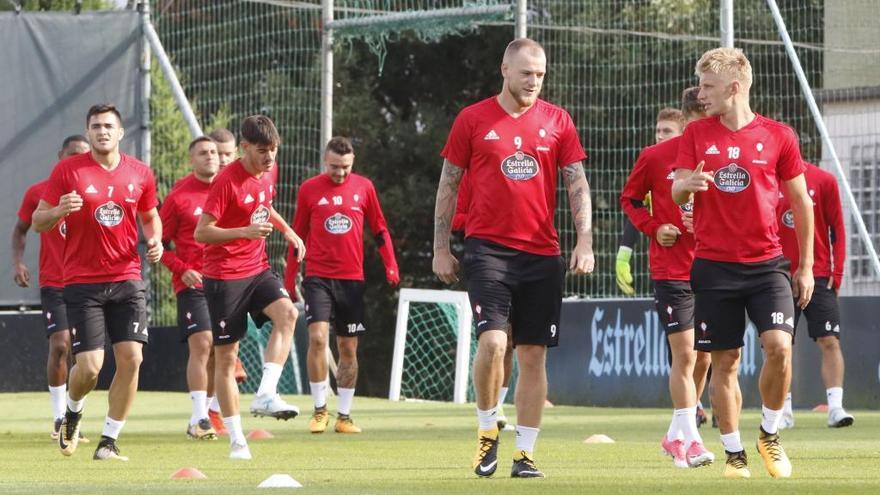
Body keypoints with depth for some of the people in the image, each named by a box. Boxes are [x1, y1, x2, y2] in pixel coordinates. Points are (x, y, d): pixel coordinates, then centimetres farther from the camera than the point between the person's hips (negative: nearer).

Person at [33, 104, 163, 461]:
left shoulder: (140, 174, 5)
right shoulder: (67, 171, -3)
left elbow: (150, 216, 22)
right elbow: (38, 223, 0)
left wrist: (155, 240, 1)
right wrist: (58, 211, -22)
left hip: (127, 279, 3)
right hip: (82, 282, -3)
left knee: (131, 359, -8)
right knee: (89, 365, -9)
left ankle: (109, 441, 4)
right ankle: (72, 414, 25)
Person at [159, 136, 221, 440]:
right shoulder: (179, 197, -4)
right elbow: (159, 242, 0)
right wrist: (182, 270, -13)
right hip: (192, 283, -5)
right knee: (201, 345, -15)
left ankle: (204, 414, 20)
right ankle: (199, 419, -16)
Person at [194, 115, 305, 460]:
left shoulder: (267, 174, 6)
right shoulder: (227, 181, -17)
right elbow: (202, 232, -19)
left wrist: (287, 230, 15)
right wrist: (244, 231, -30)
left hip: (257, 269, 6)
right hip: (223, 274, -6)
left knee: (287, 312, -24)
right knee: (226, 356, 0)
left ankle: (265, 394, -24)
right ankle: (236, 440, 6)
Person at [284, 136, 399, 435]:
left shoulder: (364, 187, 5)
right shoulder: (309, 189, 3)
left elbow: (380, 230, 11)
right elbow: (298, 235, 9)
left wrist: (391, 266, 0)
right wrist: (289, 279, 7)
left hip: (352, 278, 2)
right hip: (318, 277, -2)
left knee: (348, 348, 5)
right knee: (317, 337, -17)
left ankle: (344, 415, 13)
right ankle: (320, 409, -6)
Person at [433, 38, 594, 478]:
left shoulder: (557, 121, 6)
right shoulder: (473, 120, 2)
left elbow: (577, 185, 8)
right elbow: (448, 185, 7)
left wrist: (584, 242, -3)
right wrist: (441, 249, 4)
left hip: (541, 254, 2)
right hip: (488, 248, -2)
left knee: (533, 355, 3)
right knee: (492, 340, -18)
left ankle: (525, 453, 9)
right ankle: (487, 431, 3)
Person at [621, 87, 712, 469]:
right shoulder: (655, 157, -3)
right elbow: (629, 198, 9)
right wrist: (653, 227, -7)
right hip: (671, 272, -3)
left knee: (703, 358, 9)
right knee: (684, 354, -10)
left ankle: (676, 436, 24)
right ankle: (690, 441, -7)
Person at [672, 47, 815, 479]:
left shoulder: (778, 136, 1)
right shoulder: (697, 135, 5)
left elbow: (801, 203, 8)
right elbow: (676, 193, 0)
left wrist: (806, 266, 7)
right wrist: (687, 185, -25)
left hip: (766, 262, -1)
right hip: (714, 264, 1)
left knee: (778, 345, -17)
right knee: (724, 361, 2)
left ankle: (770, 433, 4)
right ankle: (734, 454, 12)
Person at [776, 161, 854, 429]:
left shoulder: (824, 181, 1)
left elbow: (837, 230, 3)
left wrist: (836, 273, -5)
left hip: (819, 276, -1)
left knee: (830, 341, -9)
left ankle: (836, 407, -10)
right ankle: (784, 411, 8)